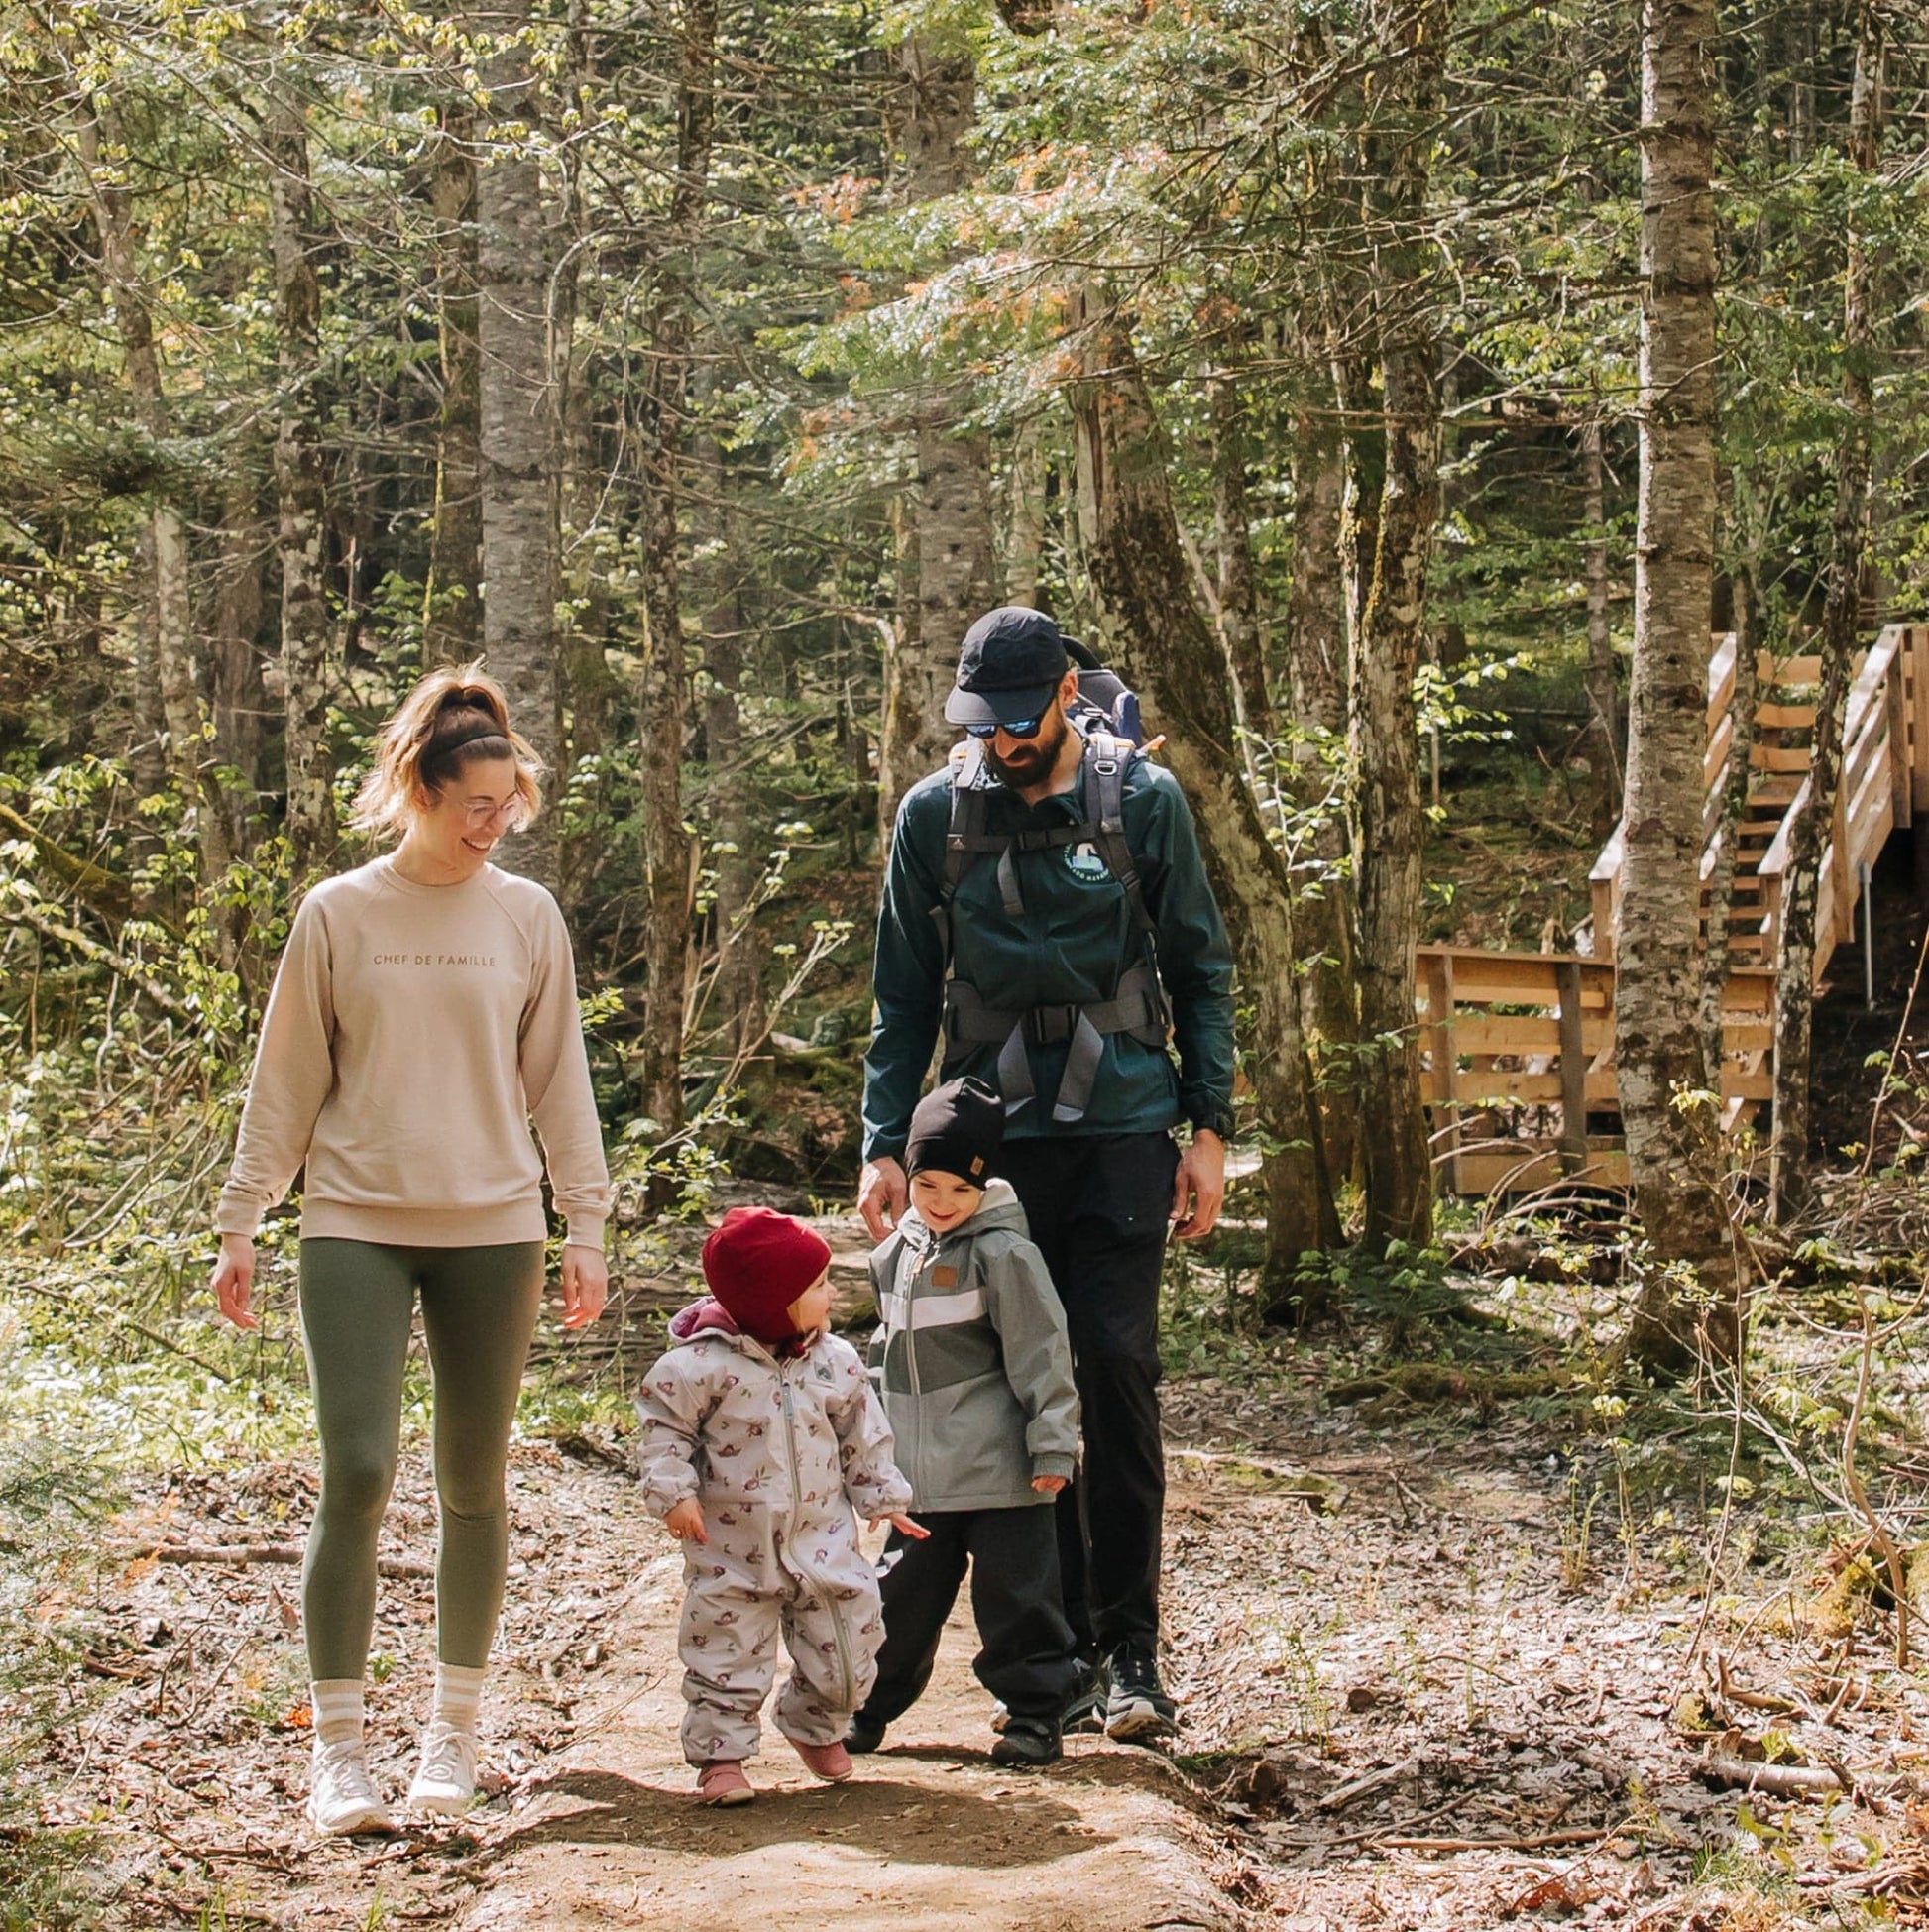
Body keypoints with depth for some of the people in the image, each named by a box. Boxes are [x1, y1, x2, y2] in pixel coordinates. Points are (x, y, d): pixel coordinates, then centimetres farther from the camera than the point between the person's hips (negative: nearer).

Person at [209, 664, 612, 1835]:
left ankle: (457, 1729, 20)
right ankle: (339, 1749, -2)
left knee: (474, 1486, 7)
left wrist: (585, 1228, 5)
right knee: (357, 1475, -10)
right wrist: (241, 1224, 3)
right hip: (357, 1226, -1)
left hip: (494, 1231, 2)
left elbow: (560, 1080, 9)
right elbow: (287, 1082, 6)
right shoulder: (339, 914, 3)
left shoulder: (528, 917, 5)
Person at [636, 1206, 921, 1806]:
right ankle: (720, 1755, 14)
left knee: (845, 1645, 8)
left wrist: (883, 1496, 14)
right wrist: (674, 1492, -16)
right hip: (732, 1547, -4)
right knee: (726, 1655, 1)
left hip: (822, 1537, 4)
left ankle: (816, 1726, 33)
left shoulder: (835, 1361, 0)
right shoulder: (703, 1363, -15)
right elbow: (664, 1428, -7)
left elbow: (864, 1436, 12)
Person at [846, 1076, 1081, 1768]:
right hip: (917, 1471, 6)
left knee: (1014, 1593, 0)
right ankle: (870, 1705, 25)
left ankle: (1033, 1713, 11)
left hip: (996, 1469, -6)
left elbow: (1042, 1355, -12)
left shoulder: (1004, 1254, -11)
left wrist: (1052, 1446, -14)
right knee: (901, 1594, 12)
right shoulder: (897, 1251, 11)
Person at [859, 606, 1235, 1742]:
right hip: (992, 1136, 2)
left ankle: (1129, 1650, -1)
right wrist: (886, 1146, 4)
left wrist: (1210, 1129, 1)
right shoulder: (935, 814, 6)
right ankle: (1057, 1650, 12)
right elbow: (906, 997, 11)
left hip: (1122, 1131, -2)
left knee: (1117, 1370, -9)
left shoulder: (1142, 799, 2)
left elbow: (1201, 971, 7)